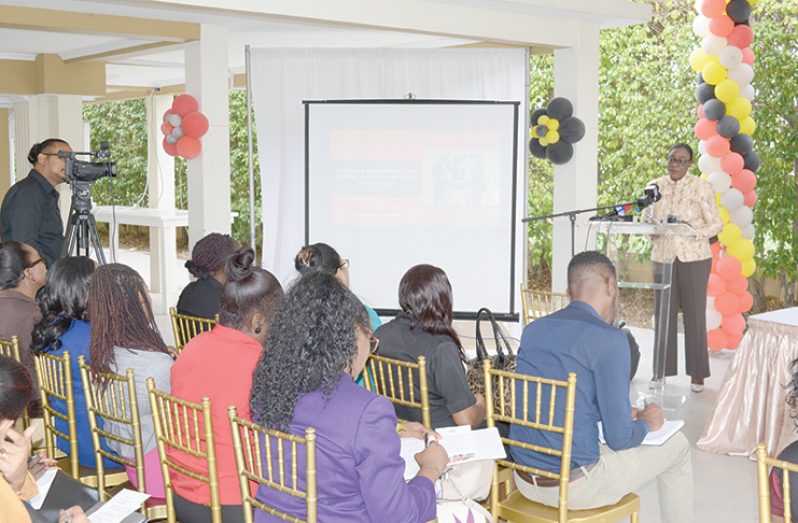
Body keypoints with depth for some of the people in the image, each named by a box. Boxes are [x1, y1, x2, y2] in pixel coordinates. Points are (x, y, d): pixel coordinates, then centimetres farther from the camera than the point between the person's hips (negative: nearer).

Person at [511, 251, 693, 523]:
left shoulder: (533, 330, 5)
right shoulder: (609, 339, -16)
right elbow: (618, 438, -14)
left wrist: (623, 415, 24)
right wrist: (646, 423, 8)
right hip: (575, 488, -7)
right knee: (676, 445, 15)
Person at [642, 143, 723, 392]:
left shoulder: (701, 187, -2)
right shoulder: (656, 186, 8)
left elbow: (716, 224, -3)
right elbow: (645, 219, 11)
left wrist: (694, 230, -20)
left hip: (693, 257, -3)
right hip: (663, 256, 3)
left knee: (695, 314, 1)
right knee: (663, 314, 5)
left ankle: (697, 374, 10)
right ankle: (661, 371, 13)